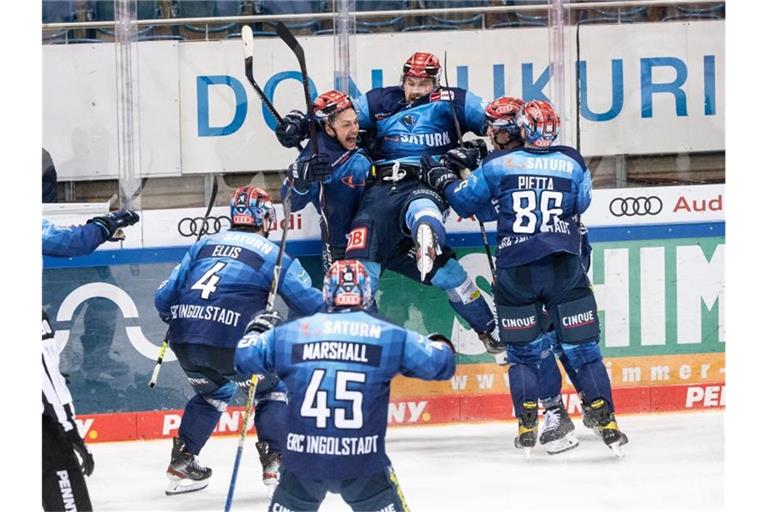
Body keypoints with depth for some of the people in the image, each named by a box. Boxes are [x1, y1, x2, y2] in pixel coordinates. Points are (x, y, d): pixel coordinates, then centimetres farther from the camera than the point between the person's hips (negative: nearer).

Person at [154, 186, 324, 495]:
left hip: (184, 341, 5)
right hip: (228, 342, -5)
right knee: (272, 389, 19)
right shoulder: (271, 253, 6)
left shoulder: (203, 246, 19)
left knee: (214, 392, 32)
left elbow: (164, 298, 18)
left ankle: (181, 463, 29)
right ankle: (275, 463, 6)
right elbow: (310, 303, 4)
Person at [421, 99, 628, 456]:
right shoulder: (572, 163, 2)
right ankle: (607, 425, 0)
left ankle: (527, 428, 5)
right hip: (564, 266, 0)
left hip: (515, 273, 0)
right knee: (582, 348, 5)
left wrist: (443, 181, 29)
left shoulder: (498, 164, 1)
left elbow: (465, 202, 10)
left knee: (522, 352, 12)